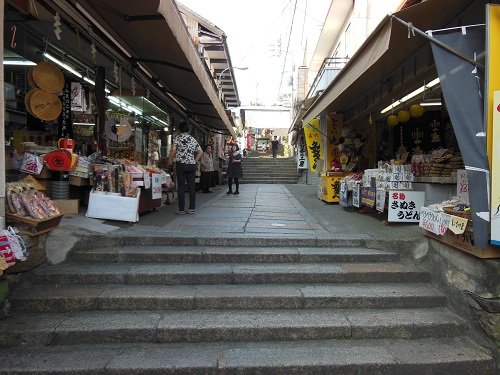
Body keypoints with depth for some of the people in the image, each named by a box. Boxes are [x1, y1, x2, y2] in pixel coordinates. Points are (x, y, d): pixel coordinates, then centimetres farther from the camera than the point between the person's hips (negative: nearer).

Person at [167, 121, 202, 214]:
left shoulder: (178, 138, -2)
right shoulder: (193, 139, 13)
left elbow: (173, 149, -15)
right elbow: (200, 151, 13)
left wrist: (170, 160, -4)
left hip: (181, 164, -4)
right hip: (192, 165, 4)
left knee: (181, 187, 0)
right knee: (192, 187, 6)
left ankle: (181, 209, 2)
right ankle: (192, 208, 9)